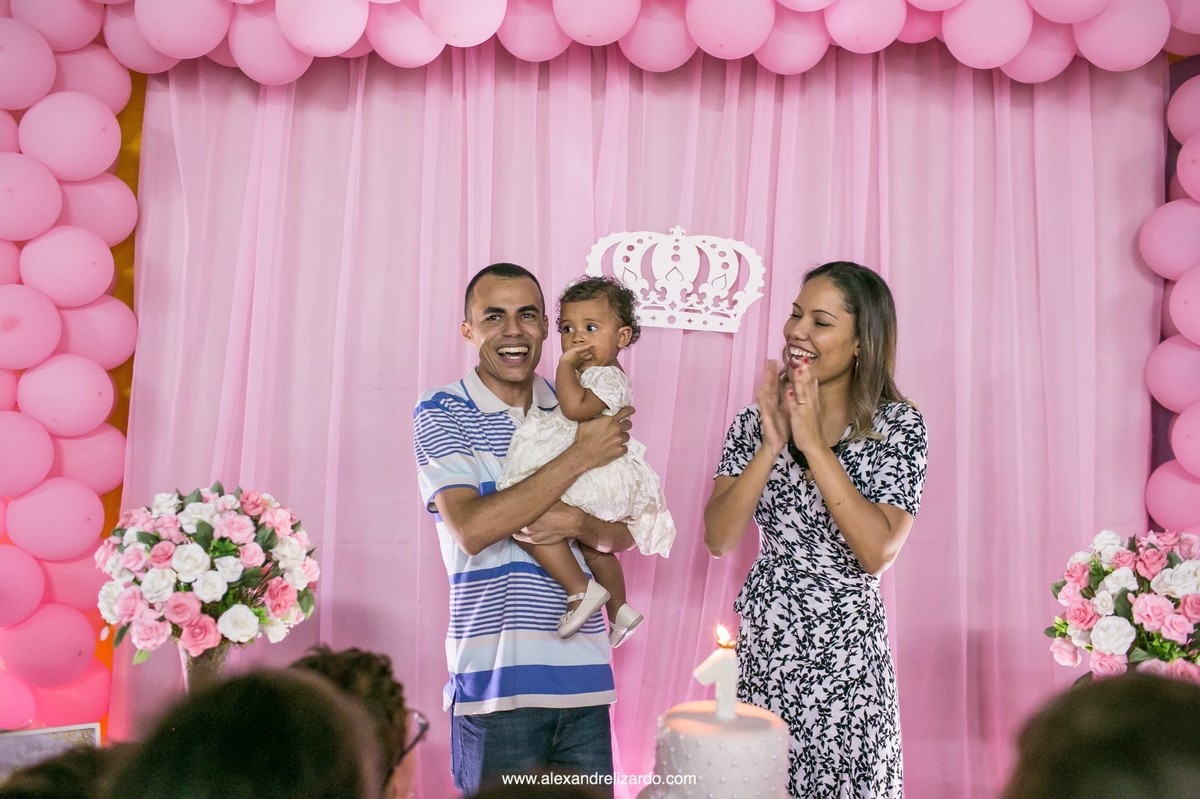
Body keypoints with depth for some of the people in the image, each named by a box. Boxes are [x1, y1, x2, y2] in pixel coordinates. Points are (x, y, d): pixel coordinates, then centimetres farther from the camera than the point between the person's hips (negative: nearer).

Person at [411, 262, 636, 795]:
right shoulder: (441, 413, -3)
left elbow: (622, 534, 10)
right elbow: (471, 530, -17)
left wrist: (576, 524, -13)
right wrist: (579, 457, -15)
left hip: (584, 675, 4)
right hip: (496, 679, -4)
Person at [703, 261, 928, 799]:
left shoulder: (898, 425, -5)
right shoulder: (758, 420, 3)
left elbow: (878, 552, -17)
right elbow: (718, 537, -5)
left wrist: (813, 442, -18)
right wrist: (772, 444, -14)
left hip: (846, 653, -3)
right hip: (763, 645, 3)